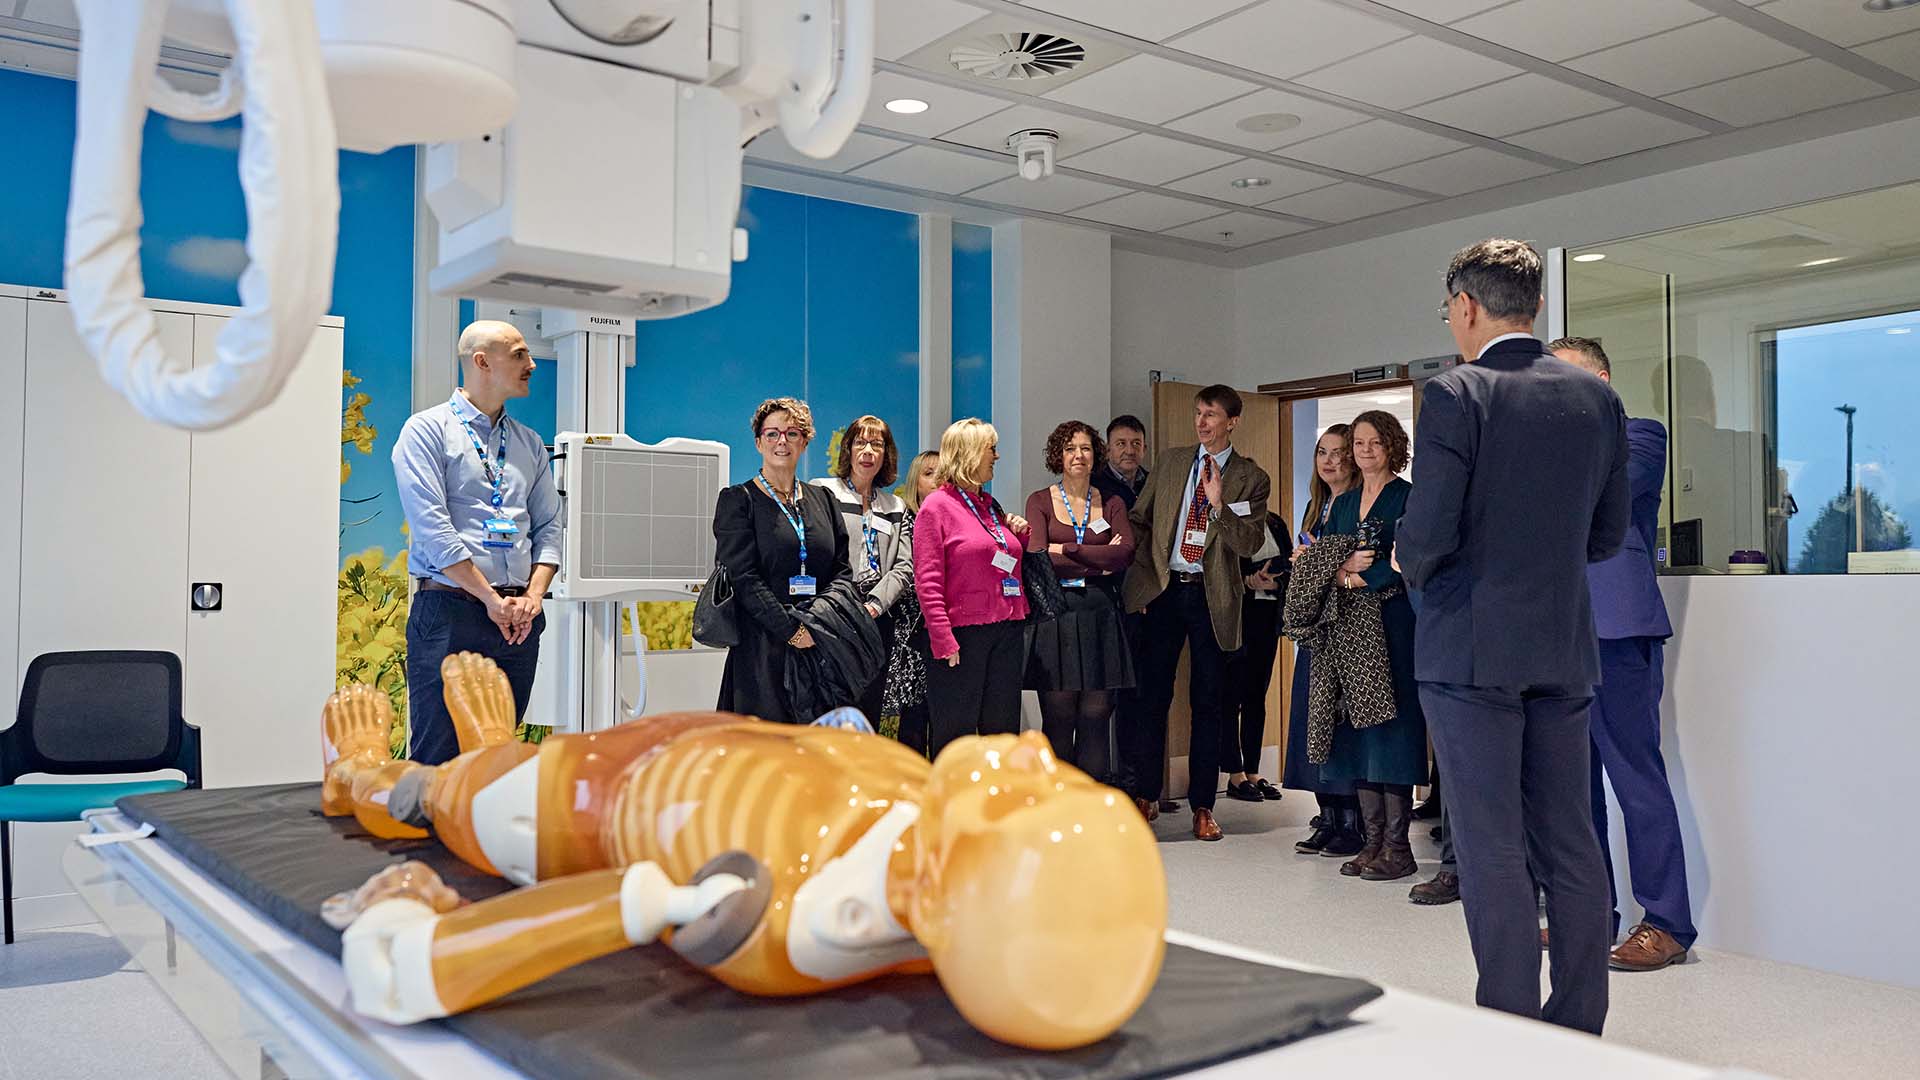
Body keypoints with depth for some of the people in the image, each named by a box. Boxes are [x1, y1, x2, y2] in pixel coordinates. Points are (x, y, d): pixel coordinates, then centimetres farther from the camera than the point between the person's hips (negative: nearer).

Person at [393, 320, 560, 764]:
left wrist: (533, 597, -3)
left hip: (517, 619, 5)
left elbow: (549, 527, 14)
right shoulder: (427, 430, 0)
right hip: (450, 611, -5)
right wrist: (492, 600, -13)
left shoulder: (530, 443, 17)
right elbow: (432, 528, -10)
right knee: (437, 756, -5)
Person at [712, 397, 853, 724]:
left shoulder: (822, 499, 15)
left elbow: (842, 571, 12)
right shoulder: (738, 500, 2)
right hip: (764, 647, -4)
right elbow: (743, 578, -8)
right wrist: (790, 630, -16)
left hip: (822, 644, 4)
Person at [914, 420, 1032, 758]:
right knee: (956, 732, -2)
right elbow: (928, 581, -11)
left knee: (1002, 729, 9)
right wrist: (944, 641, -18)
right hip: (963, 633, -7)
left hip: (1007, 629, 7)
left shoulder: (991, 505, 16)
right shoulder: (937, 505, -5)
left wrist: (1020, 536, 9)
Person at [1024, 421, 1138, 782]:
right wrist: (1099, 562, -7)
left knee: (1096, 714, 1)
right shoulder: (1040, 501, 6)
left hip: (1100, 615, 2)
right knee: (1058, 716, -2)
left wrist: (1067, 550, -10)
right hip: (1056, 614, -2)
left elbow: (1126, 552, -5)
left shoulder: (1112, 504, 13)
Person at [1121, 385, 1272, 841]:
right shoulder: (1170, 462, 10)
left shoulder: (1250, 477, 3)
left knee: (1208, 702, 4)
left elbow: (1250, 543, -6)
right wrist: (1136, 575, 1)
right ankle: (1142, 795, 11)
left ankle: (1202, 807, 13)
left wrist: (1219, 503, -20)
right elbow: (1139, 520, 12)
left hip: (1212, 597, -1)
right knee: (1150, 695, 1)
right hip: (1163, 588, 2)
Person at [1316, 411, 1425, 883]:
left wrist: (1355, 578, -12)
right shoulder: (1342, 503, 17)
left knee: (1391, 726, -7)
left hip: (1393, 620, -6)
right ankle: (1373, 840, 12)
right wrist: (1343, 568, -8)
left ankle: (1397, 847, -1)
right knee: (1356, 725, 5)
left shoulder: (1407, 497, -3)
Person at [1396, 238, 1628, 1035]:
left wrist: (1410, 567, 5)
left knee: (1492, 849, 0)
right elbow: (1607, 535, 10)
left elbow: (1428, 535, -17)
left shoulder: (1455, 397, -12)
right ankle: (1580, 1027, 21)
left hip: (1473, 648, -6)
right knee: (1569, 842, 13)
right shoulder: (1598, 399, 7)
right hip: (1564, 649, 6)